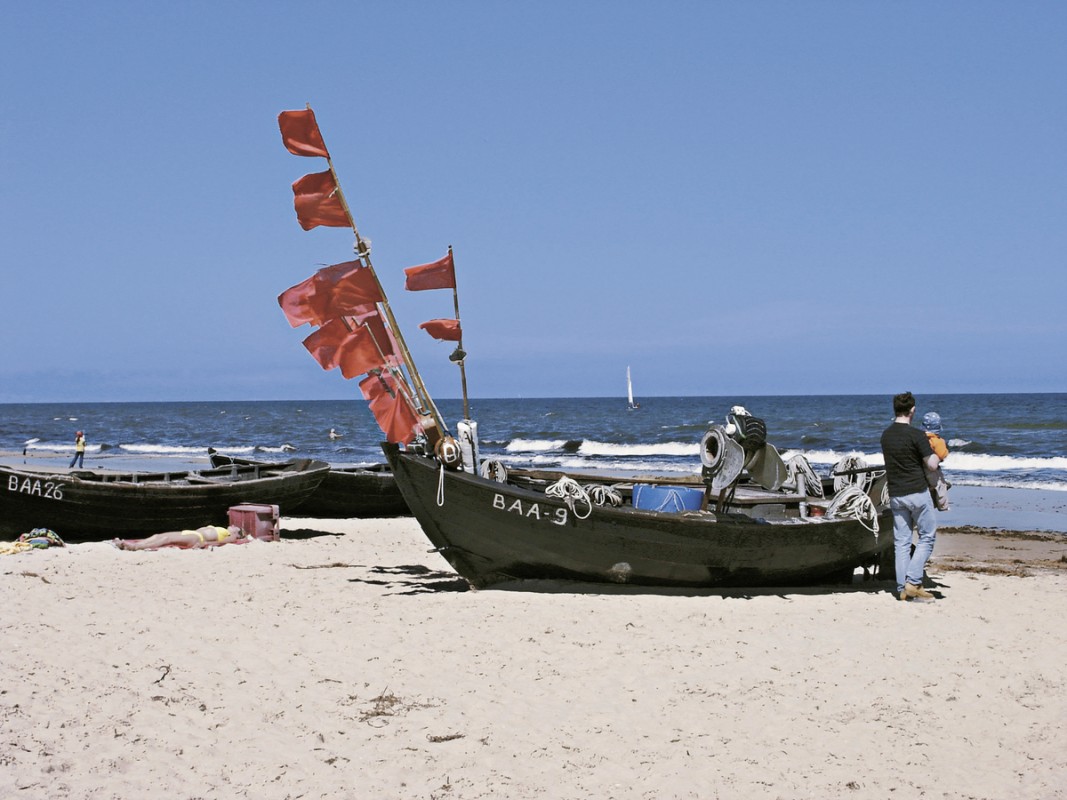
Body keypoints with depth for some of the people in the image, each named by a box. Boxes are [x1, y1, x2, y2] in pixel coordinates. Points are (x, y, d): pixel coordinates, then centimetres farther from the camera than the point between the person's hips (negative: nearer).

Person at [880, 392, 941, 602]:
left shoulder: (886, 435, 6)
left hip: (895, 494, 6)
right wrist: (937, 455, 8)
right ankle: (913, 582, -4)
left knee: (901, 541, 8)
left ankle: (903, 588, 6)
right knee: (927, 536, 6)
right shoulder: (916, 435, -14)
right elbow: (932, 465, -15)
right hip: (917, 492, -6)